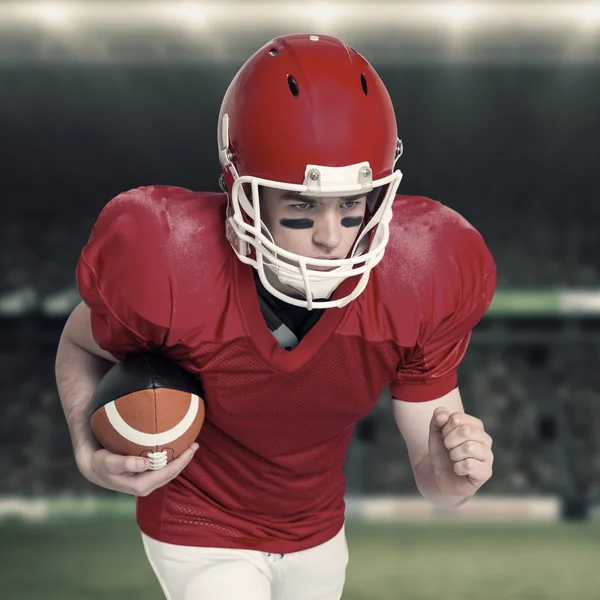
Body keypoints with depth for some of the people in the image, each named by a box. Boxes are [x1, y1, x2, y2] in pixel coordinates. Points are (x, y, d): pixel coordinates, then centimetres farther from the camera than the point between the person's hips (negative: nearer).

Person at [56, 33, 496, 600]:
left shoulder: (418, 280, -25)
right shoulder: (168, 268, -32)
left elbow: (430, 477, -14)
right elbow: (80, 346, -7)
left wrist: (452, 473, -38)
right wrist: (91, 455, -24)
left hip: (318, 532, 4)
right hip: (200, 533, -4)